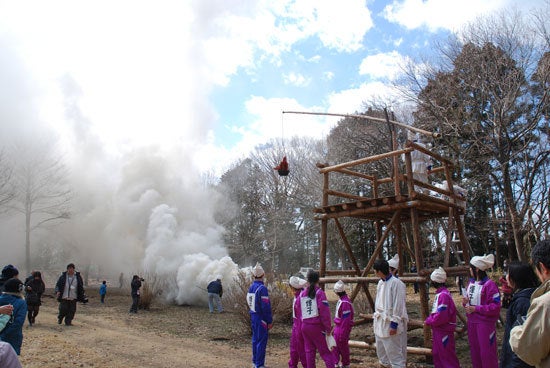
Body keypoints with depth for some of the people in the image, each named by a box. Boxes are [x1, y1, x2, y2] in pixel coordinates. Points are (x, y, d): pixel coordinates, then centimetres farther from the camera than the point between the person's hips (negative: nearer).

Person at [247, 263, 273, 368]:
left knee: (255, 339, 17)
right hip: (261, 318, -8)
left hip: (253, 317, 8)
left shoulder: (250, 287, 5)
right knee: (261, 341, -1)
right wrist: (270, 321, -13)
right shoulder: (262, 288, -20)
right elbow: (266, 307, -20)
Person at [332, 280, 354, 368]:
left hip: (343, 327, -9)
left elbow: (346, 319, -24)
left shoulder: (345, 302, -25)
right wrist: (335, 327, 21)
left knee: (342, 345, 7)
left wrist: (342, 333, -21)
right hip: (338, 326, 9)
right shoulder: (341, 300, 5)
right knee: (335, 344, 13)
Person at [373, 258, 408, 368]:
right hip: (380, 321, 8)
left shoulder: (396, 283, -19)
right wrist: (375, 319, 16)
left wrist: (394, 324, -18)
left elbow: (398, 306, -18)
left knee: (394, 350, -1)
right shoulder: (380, 282, 6)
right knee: (381, 349, 19)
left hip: (390, 323, -8)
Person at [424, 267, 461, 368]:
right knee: (437, 354, 20)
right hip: (438, 330, 10)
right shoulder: (439, 293, 8)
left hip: (444, 332, -10)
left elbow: (441, 316, -27)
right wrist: (429, 319, 3)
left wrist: (428, 321, -14)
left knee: (447, 357, 2)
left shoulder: (443, 295, -24)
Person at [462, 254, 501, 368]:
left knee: (486, 352, 1)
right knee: (474, 350, 17)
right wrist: (465, 302, -2)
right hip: (472, 321, 8)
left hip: (485, 323, -8)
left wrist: (476, 308, -21)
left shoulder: (489, 284, -17)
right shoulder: (471, 282, 8)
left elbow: (495, 306, -19)